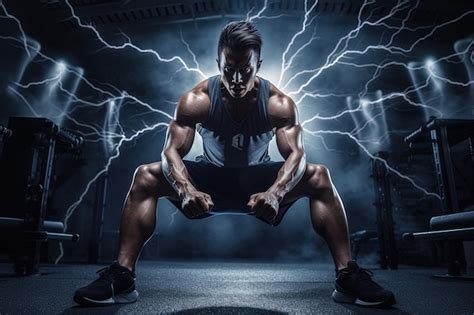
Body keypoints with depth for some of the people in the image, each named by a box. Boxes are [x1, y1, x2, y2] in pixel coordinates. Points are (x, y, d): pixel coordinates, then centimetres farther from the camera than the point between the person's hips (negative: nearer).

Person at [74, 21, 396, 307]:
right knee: (146, 177, -23)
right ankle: (122, 277, -17)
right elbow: (172, 151, -24)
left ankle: (348, 276, -19)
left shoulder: (279, 103, -19)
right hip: (210, 179, 1)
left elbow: (296, 154, -28)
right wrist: (186, 189, -46)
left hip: (259, 180, 0)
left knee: (319, 177, -26)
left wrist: (275, 192, -50)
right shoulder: (196, 100, -20)